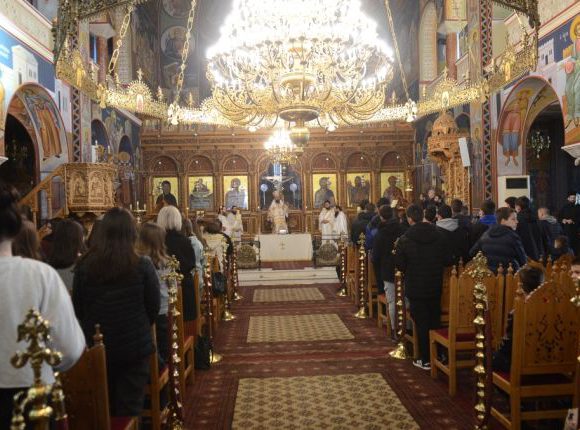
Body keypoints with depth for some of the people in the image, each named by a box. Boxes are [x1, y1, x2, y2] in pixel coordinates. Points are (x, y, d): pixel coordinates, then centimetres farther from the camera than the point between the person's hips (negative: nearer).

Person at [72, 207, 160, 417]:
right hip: (134, 346, -2)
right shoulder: (143, 266, -15)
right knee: (129, 409, 9)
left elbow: (77, 308, 2)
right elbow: (154, 307, -5)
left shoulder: (84, 265, -9)